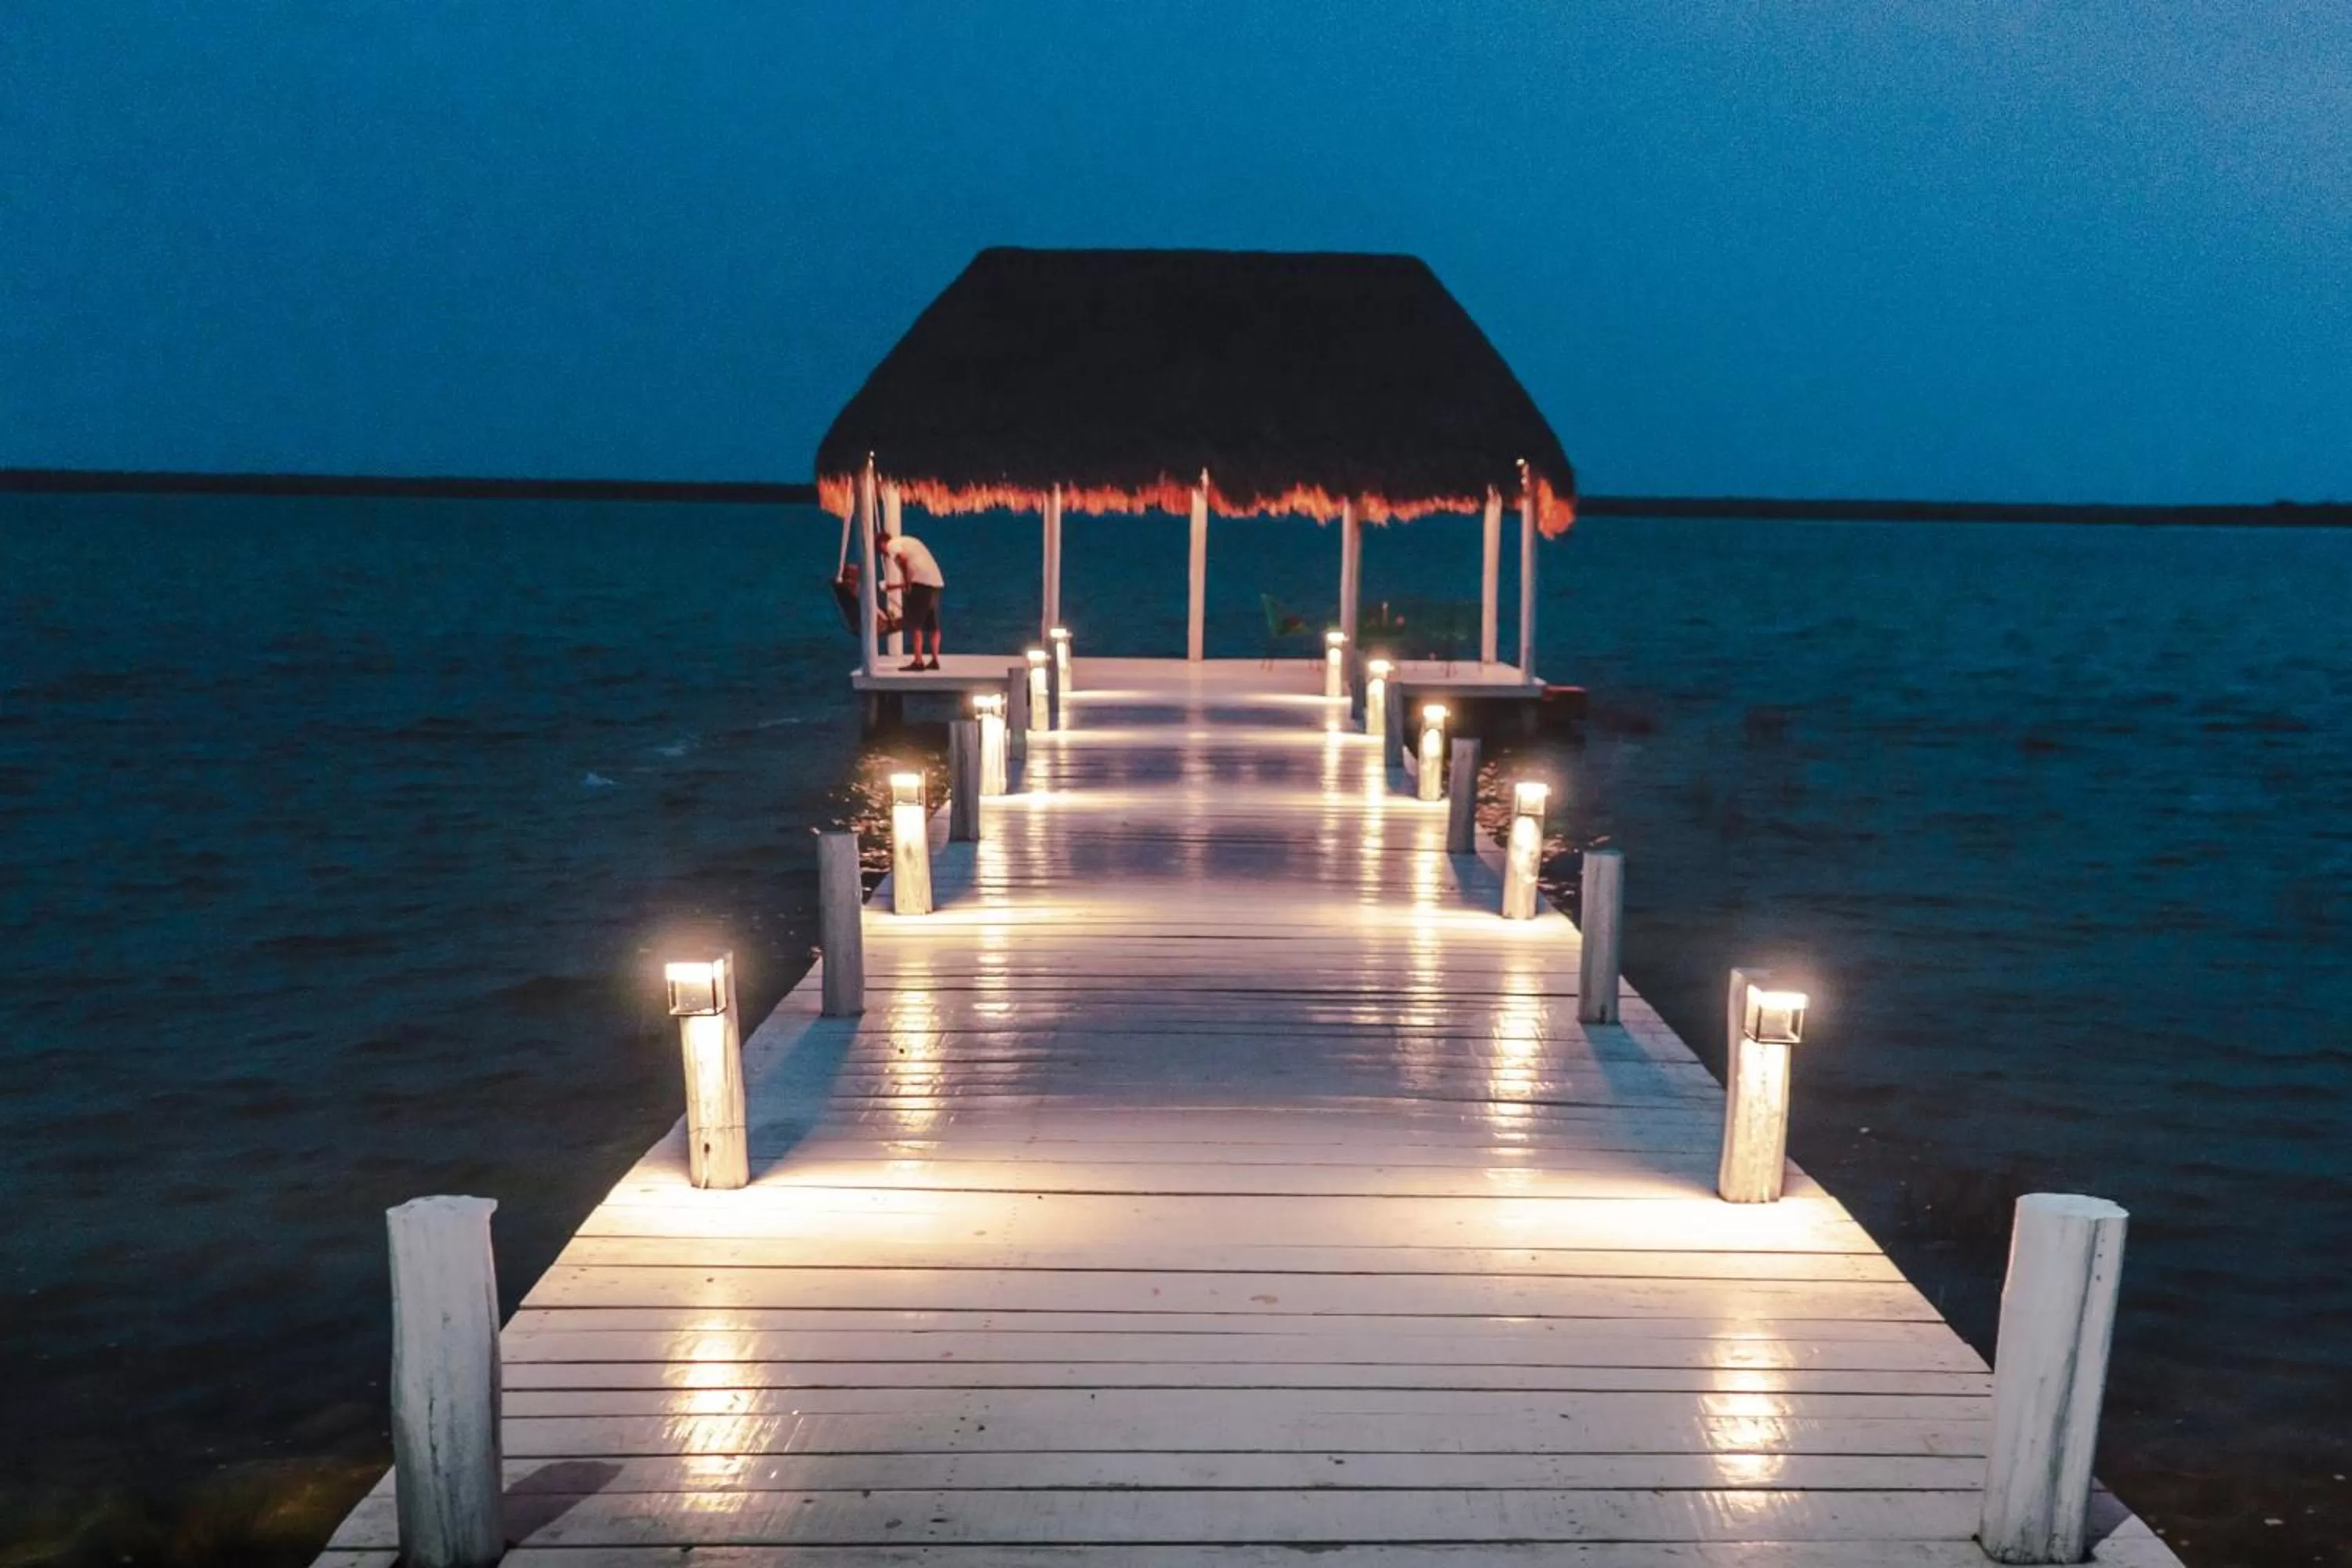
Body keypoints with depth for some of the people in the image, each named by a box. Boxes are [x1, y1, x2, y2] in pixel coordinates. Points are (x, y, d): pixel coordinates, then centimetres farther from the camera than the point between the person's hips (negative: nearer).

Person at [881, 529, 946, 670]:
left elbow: (903, 558, -17)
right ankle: (935, 660, 15)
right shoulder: (907, 540, 29)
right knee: (933, 625, 13)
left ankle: (918, 662, -7)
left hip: (921, 581, -8)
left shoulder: (892, 544, 4)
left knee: (914, 624, -4)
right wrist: (901, 584, 36)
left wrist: (907, 584, -11)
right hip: (935, 580, 8)